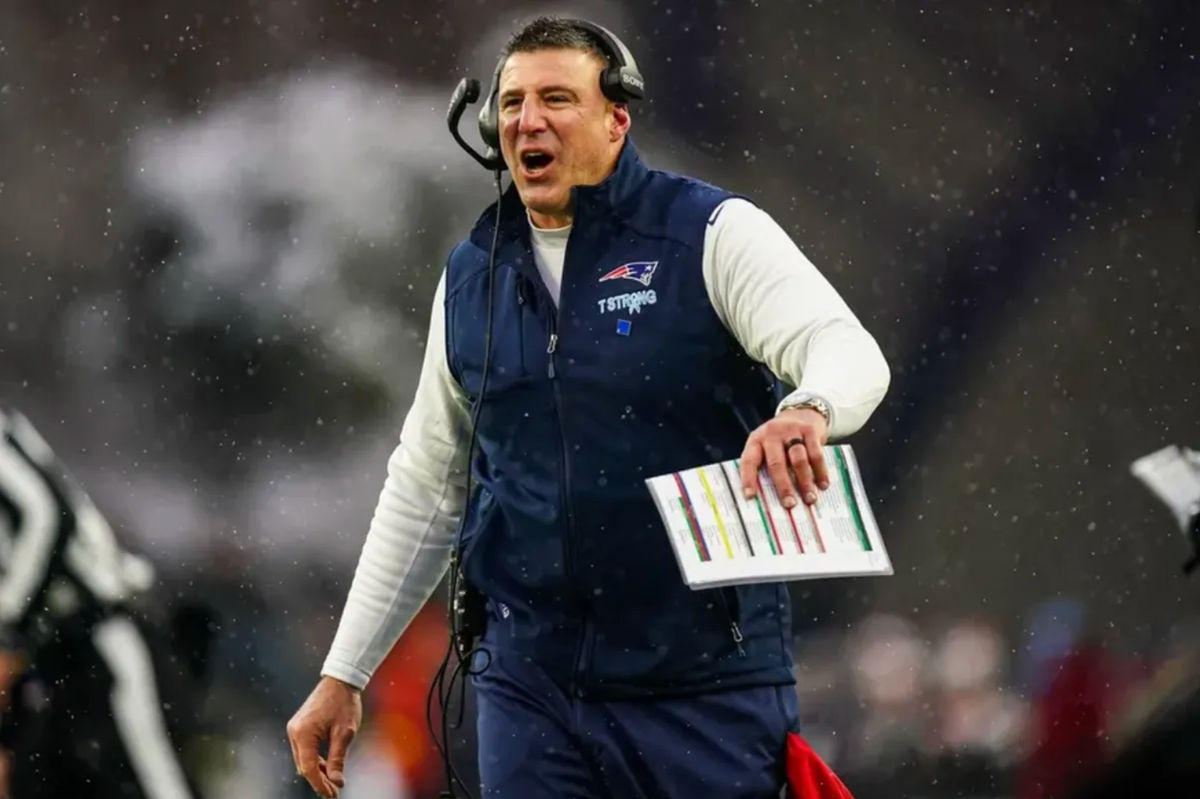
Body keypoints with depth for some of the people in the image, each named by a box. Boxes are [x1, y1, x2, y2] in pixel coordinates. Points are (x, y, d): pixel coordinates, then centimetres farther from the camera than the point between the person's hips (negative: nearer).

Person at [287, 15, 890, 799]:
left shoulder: (712, 235, -4)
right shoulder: (471, 279, 11)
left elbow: (850, 353, -19)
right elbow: (424, 491, 18)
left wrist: (809, 411, -44)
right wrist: (343, 675, 16)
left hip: (705, 677, -4)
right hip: (530, 682, 4)